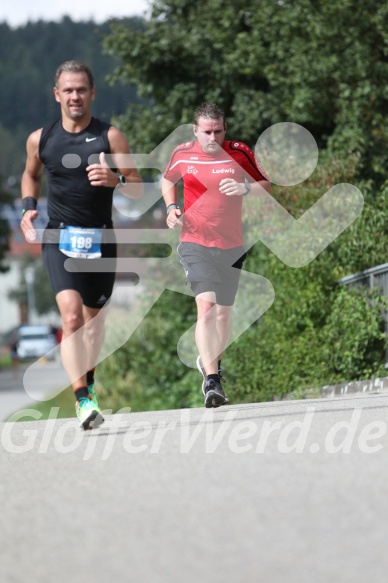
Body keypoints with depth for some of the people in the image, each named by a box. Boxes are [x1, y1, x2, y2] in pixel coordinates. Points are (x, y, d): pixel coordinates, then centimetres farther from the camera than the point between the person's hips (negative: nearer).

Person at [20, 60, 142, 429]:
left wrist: (116, 180, -24)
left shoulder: (110, 137, -2)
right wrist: (28, 206, 5)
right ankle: (83, 399, -26)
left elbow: (138, 189, -3)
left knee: (93, 317, 14)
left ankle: (87, 381, 40)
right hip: (59, 239, -1)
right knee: (71, 314, -20)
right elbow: (30, 175, 23)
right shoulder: (40, 139, 2)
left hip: (100, 239, 1)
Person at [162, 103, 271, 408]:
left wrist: (245, 188, -16)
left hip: (231, 245, 2)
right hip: (195, 243, -2)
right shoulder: (182, 154, 0)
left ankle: (212, 362, 41)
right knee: (206, 305, -20)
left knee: (224, 311, 12)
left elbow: (267, 185, 4)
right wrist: (171, 207, 2)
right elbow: (168, 179, 19)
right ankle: (211, 381, -24)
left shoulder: (240, 153, -4)